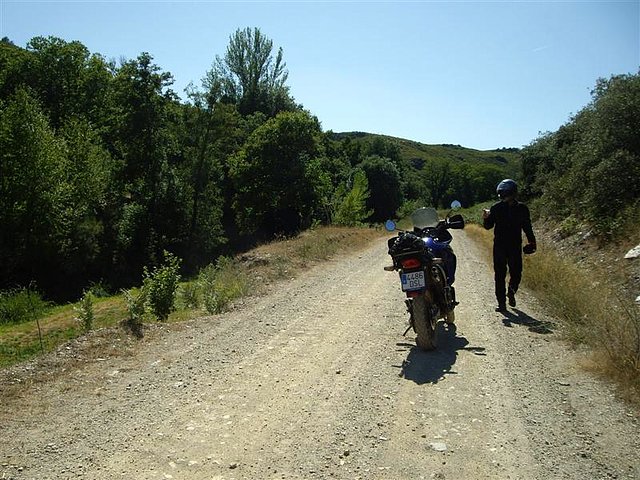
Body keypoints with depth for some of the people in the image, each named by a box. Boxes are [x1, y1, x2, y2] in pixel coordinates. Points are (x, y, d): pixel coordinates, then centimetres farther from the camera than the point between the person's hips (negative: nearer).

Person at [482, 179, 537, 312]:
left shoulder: (522, 209, 2)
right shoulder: (496, 208, -1)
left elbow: (527, 227, 10)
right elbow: (489, 226, 2)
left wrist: (531, 242, 4)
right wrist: (486, 218, -17)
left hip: (515, 246, 1)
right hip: (499, 246, 0)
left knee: (516, 274, 2)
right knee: (500, 275, 0)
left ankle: (511, 292, 33)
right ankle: (501, 303, 7)